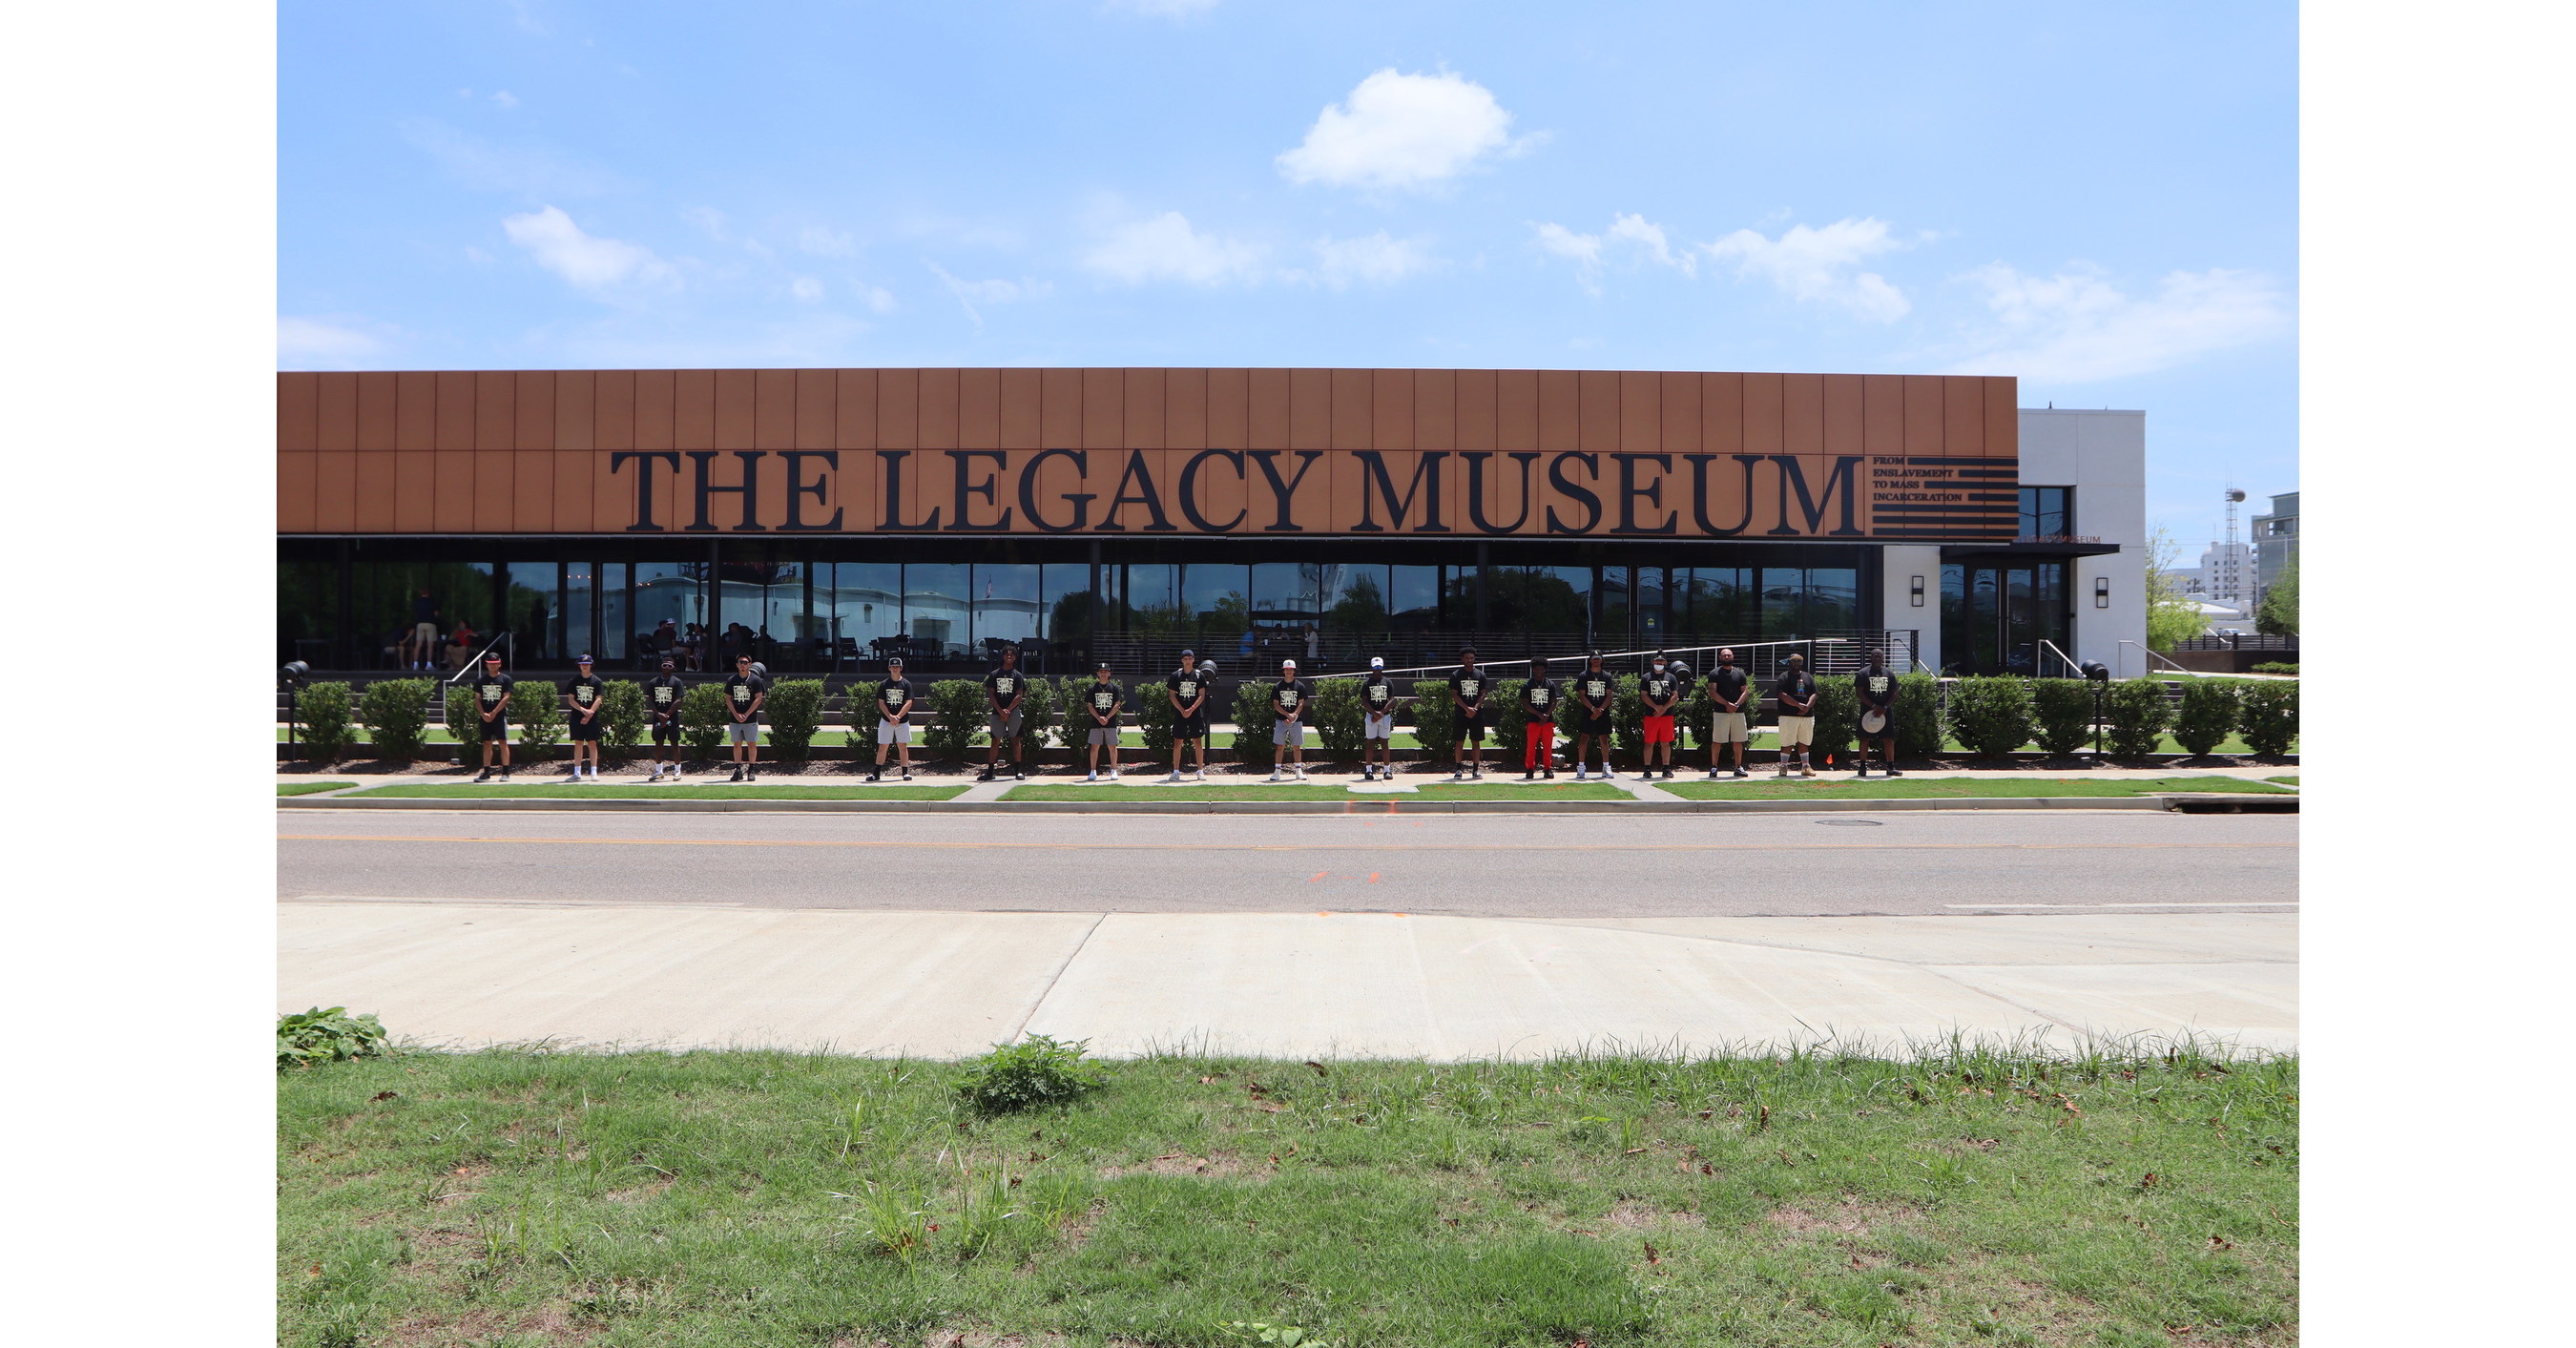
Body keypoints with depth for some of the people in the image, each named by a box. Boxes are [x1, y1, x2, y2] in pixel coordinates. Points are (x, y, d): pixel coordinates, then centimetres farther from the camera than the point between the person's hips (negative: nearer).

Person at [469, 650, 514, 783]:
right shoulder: (481, 680, 11)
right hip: (484, 716, 3)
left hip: (500, 716, -3)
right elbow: (477, 699, 8)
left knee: (503, 743, -6)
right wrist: (483, 714, -8)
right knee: (487, 744, 6)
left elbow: (506, 698, -6)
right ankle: (486, 773, 9)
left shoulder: (505, 679, 1)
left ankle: (505, 772, -5)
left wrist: (493, 713, -13)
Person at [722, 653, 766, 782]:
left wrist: (746, 714, -12)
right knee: (737, 744, 6)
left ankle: (752, 770, 4)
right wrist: (736, 714, -8)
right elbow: (728, 699, 6)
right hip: (734, 719, 3)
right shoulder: (731, 680, 7)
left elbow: (758, 698, -6)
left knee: (751, 744, -1)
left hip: (751, 719, -3)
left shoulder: (755, 680, -2)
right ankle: (738, 770, 12)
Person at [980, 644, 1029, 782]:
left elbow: (1019, 695, -3)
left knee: (1016, 740, -1)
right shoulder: (994, 675, 9)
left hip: (1013, 712, -1)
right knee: (995, 741, 3)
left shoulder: (1018, 676, 5)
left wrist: (1007, 710, -13)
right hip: (997, 712, 2)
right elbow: (990, 694, 3)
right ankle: (990, 771, 6)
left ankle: (1018, 771, 3)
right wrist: (1000, 710, -9)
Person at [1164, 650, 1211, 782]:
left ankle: (1201, 770, 6)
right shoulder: (1175, 676, 4)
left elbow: (1202, 695, 0)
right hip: (1180, 714, 0)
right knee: (1177, 743, 0)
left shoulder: (1199, 675, 3)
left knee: (1198, 742, 1)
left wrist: (1191, 709, -12)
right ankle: (1176, 771, 5)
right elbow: (1172, 695, 2)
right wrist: (1182, 710, -9)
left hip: (1196, 713, 0)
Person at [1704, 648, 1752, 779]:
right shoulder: (1714, 673, 2)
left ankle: (1738, 767, 13)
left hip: (1738, 712, 3)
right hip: (1720, 712, -3)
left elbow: (1745, 691, 6)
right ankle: (1714, 767, 3)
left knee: (1738, 740, 5)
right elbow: (1712, 692, -7)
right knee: (1717, 740, -3)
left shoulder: (1740, 674, 12)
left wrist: (1736, 704, -11)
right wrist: (1727, 704, -16)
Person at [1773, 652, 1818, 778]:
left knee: (1804, 742, 11)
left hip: (1807, 715, 5)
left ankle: (1805, 766, 17)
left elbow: (1814, 694, 10)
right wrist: (1799, 705, -18)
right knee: (1787, 743, -4)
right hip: (1789, 715, -5)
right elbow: (1782, 695, -12)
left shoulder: (1807, 677, 17)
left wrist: (1807, 707, -9)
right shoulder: (1784, 677, 0)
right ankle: (1783, 766, 2)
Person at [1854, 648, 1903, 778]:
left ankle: (1891, 767, 5)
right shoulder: (1863, 673, 0)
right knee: (1865, 739, -1)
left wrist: (1885, 707, -8)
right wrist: (1873, 706, -14)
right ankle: (1862, 766, 4)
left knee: (1889, 739, 1)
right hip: (1868, 711, -3)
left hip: (1885, 712, 3)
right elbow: (1858, 693, -6)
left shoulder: (1889, 673, 10)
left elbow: (1894, 694, 8)